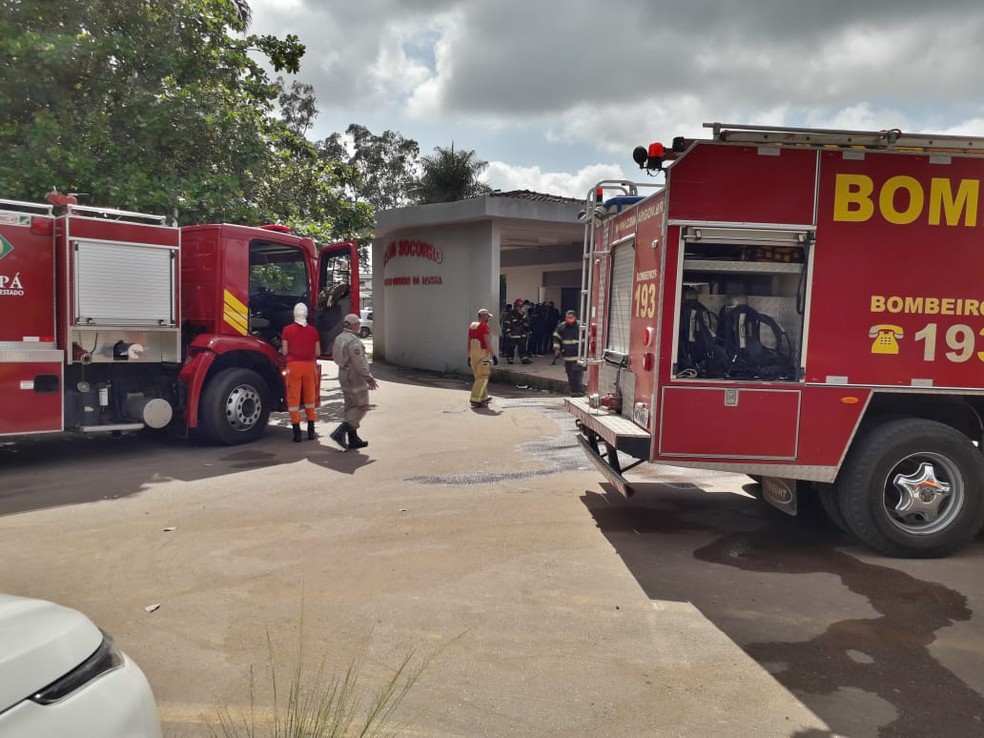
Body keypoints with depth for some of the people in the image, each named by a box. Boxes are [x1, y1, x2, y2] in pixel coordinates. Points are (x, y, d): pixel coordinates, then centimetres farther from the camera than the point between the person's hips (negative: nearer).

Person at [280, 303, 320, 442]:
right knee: (310, 398, 13)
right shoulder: (313, 330, 2)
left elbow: (284, 352, -3)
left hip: (294, 365, -2)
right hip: (310, 365, 2)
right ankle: (311, 431, 16)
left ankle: (297, 432, 0)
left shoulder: (287, 330, -3)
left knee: (294, 399, 3)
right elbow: (318, 352, 4)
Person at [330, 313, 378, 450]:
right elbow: (359, 362, -23)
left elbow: (336, 357, 18)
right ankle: (340, 433, -10)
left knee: (351, 407, 13)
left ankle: (353, 439, 17)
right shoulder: (353, 341, -19)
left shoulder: (339, 338, 10)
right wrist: (368, 378, -19)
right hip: (355, 378, -10)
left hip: (344, 376, 10)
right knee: (361, 407, -3)